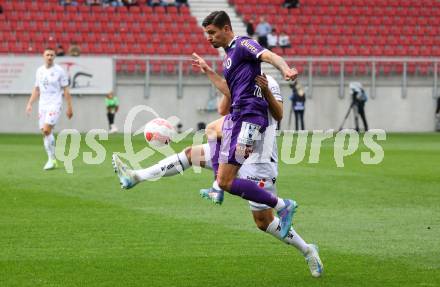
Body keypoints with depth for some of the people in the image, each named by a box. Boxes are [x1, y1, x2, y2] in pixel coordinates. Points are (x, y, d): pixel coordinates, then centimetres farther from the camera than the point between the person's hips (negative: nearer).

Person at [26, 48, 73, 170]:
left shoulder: (59, 71, -5)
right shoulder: (39, 71, 10)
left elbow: (66, 90, -3)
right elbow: (36, 90, 18)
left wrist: (69, 107, -5)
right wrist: (30, 104, 8)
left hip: (55, 104, -6)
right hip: (42, 105, 6)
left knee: (47, 130, -20)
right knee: (45, 133, 3)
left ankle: (52, 159, -9)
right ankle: (51, 160, 12)